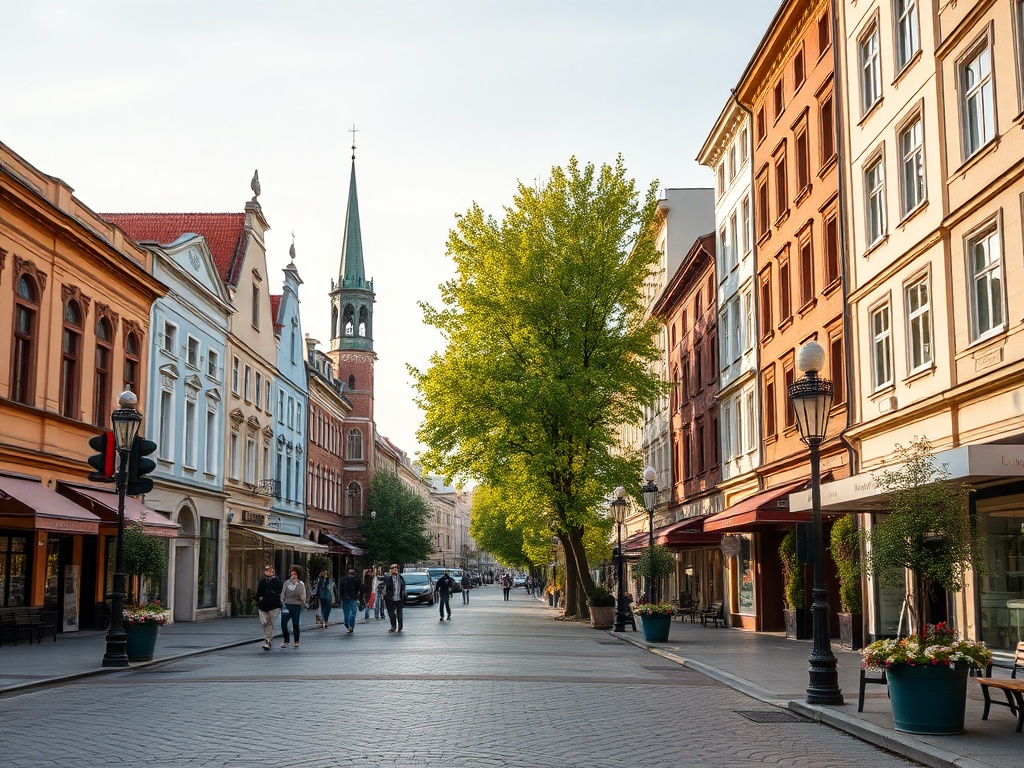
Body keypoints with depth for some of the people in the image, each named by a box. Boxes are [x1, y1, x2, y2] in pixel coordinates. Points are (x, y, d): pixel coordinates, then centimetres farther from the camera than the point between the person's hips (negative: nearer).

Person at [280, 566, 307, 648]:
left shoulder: (301, 584, 2)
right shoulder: (287, 583, 6)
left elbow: (303, 595, -1)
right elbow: (283, 593, 7)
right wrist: (282, 601, -3)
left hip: (297, 606, -1)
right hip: (287, 605, 1)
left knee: (295, 624, 1)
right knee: (283, 623, -5)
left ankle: (296, 641, 18)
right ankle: (286, 640, 11)